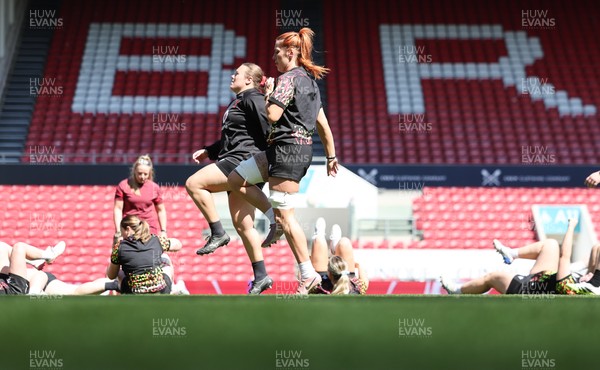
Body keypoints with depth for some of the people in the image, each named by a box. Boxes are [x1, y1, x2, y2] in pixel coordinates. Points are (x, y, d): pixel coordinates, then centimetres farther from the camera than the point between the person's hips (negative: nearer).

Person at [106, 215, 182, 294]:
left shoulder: (119, 247, 1)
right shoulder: (156, 240, 5)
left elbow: (111, 276, 15)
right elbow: (178, 244, 25)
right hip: (161, 292, 1)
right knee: (167, 267, 33)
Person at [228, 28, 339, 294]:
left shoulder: (288, 79, -11)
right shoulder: (309, 80, 17)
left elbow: (272, 116, -20)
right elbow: (323, 124, 19)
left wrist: (269, 93, -1)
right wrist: (331, 157, 24)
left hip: (288, 150, -10)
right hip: (301, 150, 10)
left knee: (285, 214, -5)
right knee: (236, 180, 10)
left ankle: (308, 274, -2)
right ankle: (277, 220, 11)